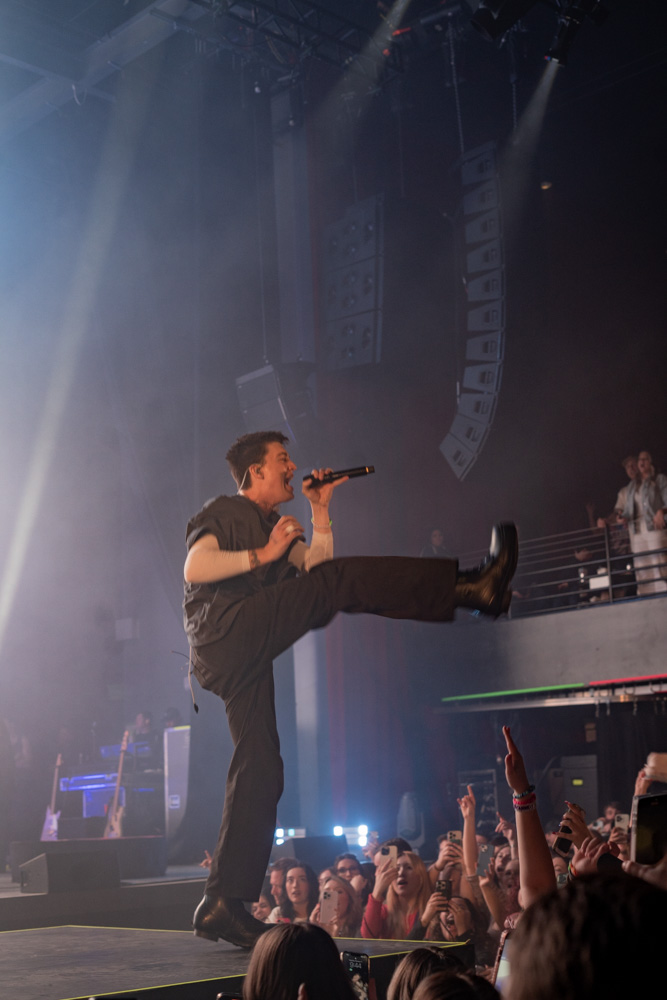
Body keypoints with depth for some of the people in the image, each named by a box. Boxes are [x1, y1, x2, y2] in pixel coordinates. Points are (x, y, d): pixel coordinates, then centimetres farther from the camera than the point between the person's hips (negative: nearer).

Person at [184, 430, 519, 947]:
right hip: (224, 631, -9)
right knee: (340, 580, -21)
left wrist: (320, 510, 11)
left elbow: (315, 565, 15)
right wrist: (262, 555, -9)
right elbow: (194, 568, -10)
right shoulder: (223, 512, 9)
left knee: (261, 773, 3)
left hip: (246, 660, 9)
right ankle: (469, 586, -29)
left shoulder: (275, 528, 32)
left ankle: (224, 905, 6)